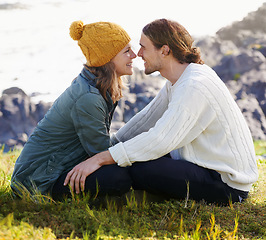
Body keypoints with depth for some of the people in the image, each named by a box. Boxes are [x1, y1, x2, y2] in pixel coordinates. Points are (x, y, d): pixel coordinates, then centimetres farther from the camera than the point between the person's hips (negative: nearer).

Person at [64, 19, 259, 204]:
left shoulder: (196, 86, -25)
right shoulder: (179, 80, 7)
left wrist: (100, 159, -28)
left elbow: (160, 140, -30)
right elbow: (148, 117, 16)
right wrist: (109, 147, 12)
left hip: (228, 185, -10)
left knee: (138, 170, -23)